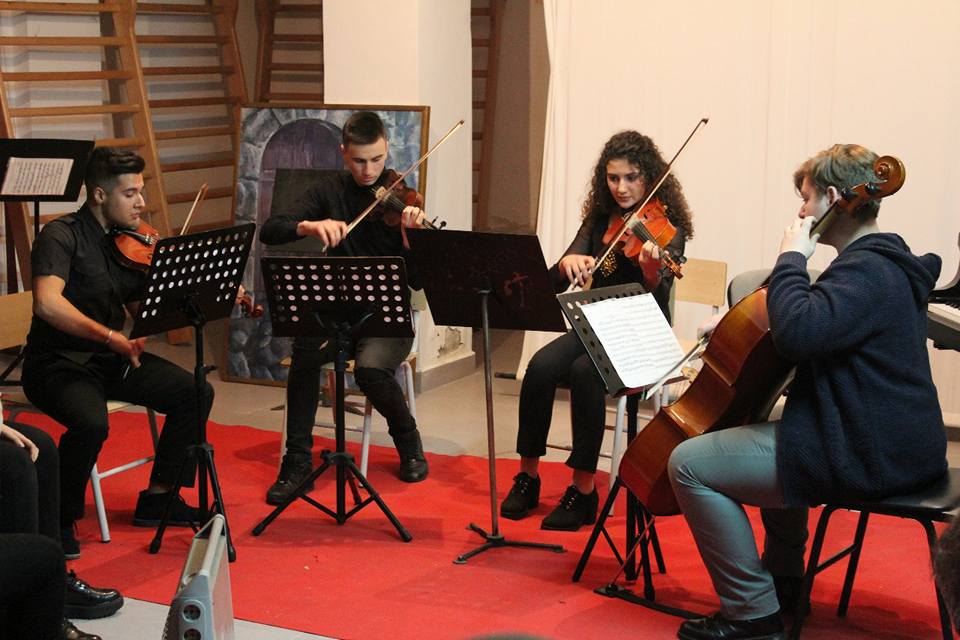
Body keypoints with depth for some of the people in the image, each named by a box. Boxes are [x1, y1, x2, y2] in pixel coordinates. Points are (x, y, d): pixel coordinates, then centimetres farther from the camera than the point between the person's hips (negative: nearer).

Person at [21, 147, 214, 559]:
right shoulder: (62, 236, -15)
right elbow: (47, 304, -30)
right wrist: (109, 336, -37)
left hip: (110, 359, 7)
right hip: (58, 363, -7)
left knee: (195, 394, -6)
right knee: (91, 422, -35)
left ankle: (158, 498, 9)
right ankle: (60, 520, -9)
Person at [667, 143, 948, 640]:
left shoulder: (866, 271, -19)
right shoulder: (887, 263, 14)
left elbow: (798, 333, -36)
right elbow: (818, 329, 29)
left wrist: (791, 258, -21)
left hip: (873, 458, -11)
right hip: (902, 444, 11)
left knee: (689, 463, -10)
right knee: (773, 435, 39)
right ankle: (783, 582, 42)